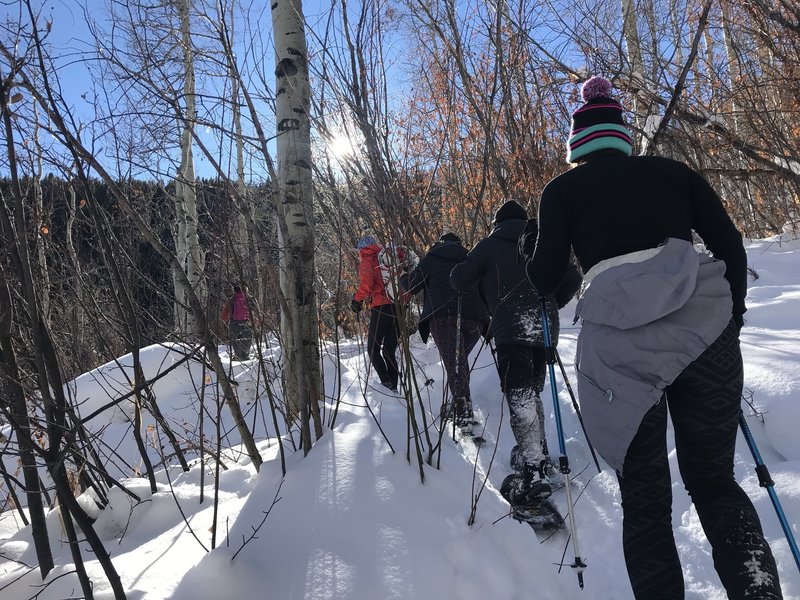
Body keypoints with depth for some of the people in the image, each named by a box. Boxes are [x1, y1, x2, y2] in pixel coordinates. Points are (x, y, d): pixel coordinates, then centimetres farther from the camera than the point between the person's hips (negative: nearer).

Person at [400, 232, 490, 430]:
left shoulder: (432, 258, 18)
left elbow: (412, 286, 13)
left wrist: (402, 277, 32)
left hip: (443, 316, -3)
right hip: (474, 317, 4)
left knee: (454, 365, -11)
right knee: (460, 361, 20)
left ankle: (463, 413, -25)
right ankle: (462, 404, 16)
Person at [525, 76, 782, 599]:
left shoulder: (562, 190, 12)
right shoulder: (672, 170, 18)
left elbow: (545, 281, 6)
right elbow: (731, 247, 13)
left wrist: (538, 255, 28)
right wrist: (732, 315, 26)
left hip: (620, 343, -2)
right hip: (706, 328, 3)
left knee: (646, 499, 11)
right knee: (714, 480, 19)